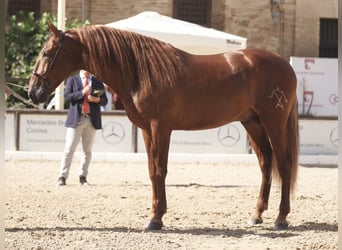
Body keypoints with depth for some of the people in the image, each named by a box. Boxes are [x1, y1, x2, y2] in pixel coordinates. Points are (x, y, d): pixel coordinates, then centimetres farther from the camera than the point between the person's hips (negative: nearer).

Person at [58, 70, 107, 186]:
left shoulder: (98, 82, 12)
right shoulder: (72, 79, 6)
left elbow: (104, 101, 10)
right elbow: (67, 96, -6)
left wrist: (97, 99, -11)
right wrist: (82, 93, -17)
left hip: (92, 120, 3)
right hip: (76, 119, -3)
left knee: (88, 150, 4)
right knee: (69, 149, -4)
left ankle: (83, 176, 11)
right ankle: (62, 177, -1)